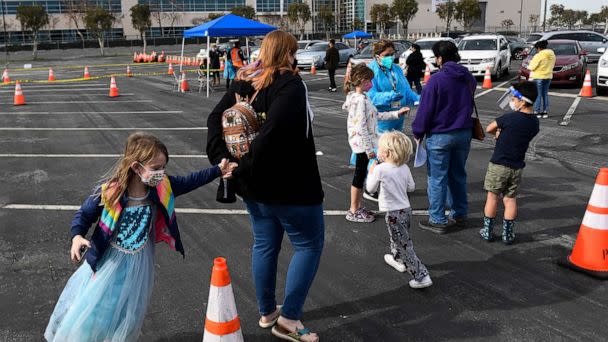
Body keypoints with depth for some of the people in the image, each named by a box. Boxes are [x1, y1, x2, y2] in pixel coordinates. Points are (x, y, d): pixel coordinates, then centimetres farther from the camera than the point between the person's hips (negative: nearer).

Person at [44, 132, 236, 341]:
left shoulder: (161, 188, -12)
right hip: (108, 262, -3)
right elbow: (84, 214, -9)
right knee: (91, 311, 8)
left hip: (139, 264, 3)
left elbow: (188, 182, 5)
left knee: (127, 319, 16)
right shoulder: (109, 191, -22)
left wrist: (218, 171, 4)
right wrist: (77, 236, -27)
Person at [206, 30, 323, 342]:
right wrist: (248, 166, -21)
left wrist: (222, 159, -9)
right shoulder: (291, 84, -17)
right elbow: (274, 128, -30)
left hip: (254, 187, 8)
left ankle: (266, 312, 34)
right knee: (309, 245, 8)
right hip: (291, 187, -7)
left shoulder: (245, 83, 6)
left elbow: (215, 118, -1)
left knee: (265, 244, 19)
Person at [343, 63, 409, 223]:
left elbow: (376, 116, 16)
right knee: (360, 175, 0)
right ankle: (353, 212, 10)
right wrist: (369, 149, -20)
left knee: (361, 175, 16)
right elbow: (361, 127, -23)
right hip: (363, 143, -10)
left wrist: (396, 113, 15)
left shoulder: (359, 97, 11)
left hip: (361, 143, 10)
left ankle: (358, 207, 26)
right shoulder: (361, 99, -20)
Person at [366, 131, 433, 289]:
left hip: (394, 214, -8)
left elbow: (370, 189, -7)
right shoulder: (404, 168, -1)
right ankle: (398, 260, 50)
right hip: (406, 209, 8)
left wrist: (371, 172, 7)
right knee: (397, 239, 30)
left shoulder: (380, 170, -20)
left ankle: (421, 276, -4)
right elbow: (411, 187, 9)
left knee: (405, 246, -3)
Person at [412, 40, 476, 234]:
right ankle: (460, 215, 28)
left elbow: (426, 109, -14)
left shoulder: (436, 80, -16)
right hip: (464, 134, 7)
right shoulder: (468, 78, 5)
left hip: (440, 136, -7)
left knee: (437, 178, 3)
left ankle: (438, 221, 8)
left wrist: (418, 133, -3)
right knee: (458, 175, 18)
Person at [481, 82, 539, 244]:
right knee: (510, 199, 13)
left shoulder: (509, 118, -18)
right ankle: (507, 234, 16)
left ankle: (487, 231, 16)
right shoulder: (534, 122, 0)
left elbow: (489, 129, -7)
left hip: (498, 165, -5)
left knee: (493, 197, 8)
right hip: (517, 167, 5)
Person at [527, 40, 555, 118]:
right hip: (548, 76, 7)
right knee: (545, 94, 14)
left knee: (538, 95, -1)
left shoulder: (538, 56, -17)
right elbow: (552, 65, 12)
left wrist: (531, 63, 4)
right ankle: (545, 112, 17)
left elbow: (532, 67, -15)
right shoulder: (552, 55, 5)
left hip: (538, 77, -7)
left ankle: (537, 112, 1)